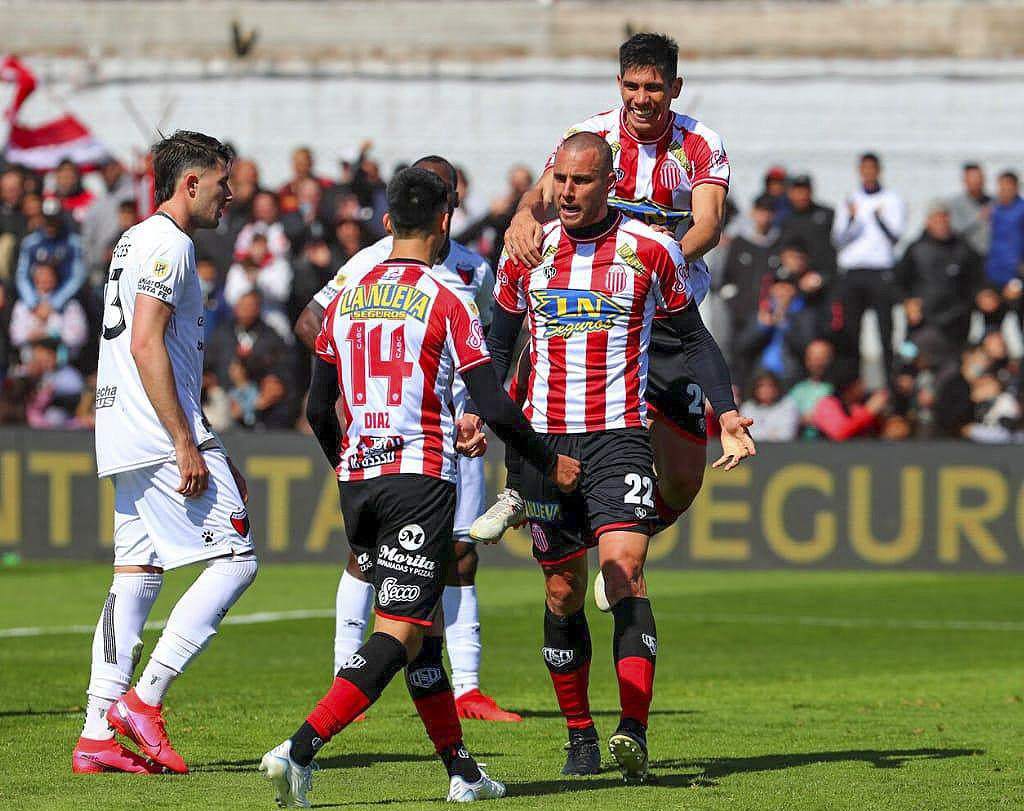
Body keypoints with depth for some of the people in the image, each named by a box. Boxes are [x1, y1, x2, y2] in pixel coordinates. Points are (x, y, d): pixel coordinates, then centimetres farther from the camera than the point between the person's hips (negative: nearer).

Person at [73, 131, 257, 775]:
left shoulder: (137, 241, 22)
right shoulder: (169, 244, -10)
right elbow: (146, 346, -19)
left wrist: (210, 450, 27)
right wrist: (187, 445, -21)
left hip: (127, 434, 10)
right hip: (161, 434, -10)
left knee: (138, 574, 8)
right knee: (236, 560, -8)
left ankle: (97, 736, 4)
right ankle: (144, 700, -10)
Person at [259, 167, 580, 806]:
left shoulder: (347, 297, 10)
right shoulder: (445, 302, -6)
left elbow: (318, 408, 15)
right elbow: (495, 410, -9)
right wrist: (551, 463, 7)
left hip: (357, 477, 7)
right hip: (420, 476, -6)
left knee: (421, 630, 16)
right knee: (399, 633, -8)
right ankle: (300, 749, -23)